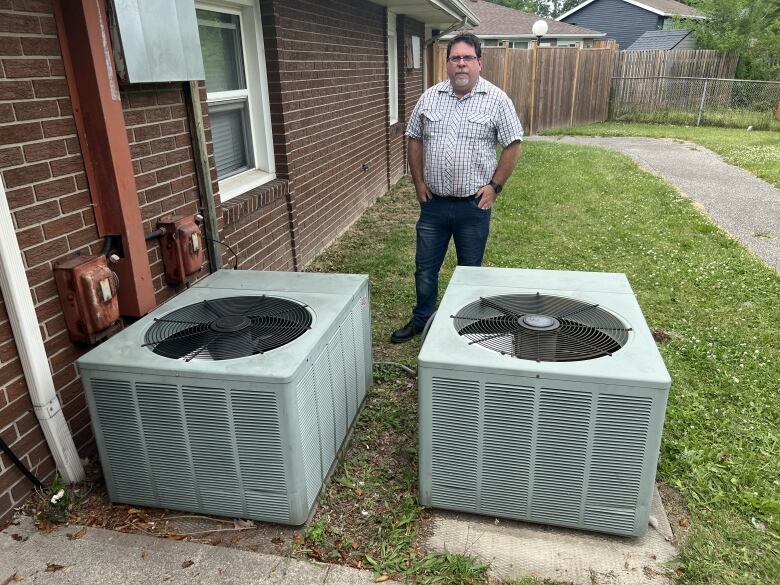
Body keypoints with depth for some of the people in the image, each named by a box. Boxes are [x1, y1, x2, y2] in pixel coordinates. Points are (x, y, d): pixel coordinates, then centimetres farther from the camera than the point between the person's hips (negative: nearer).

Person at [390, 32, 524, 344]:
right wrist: (418, 181, 3)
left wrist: (495, 185, -8)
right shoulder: (429, 97, 3)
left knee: (470, 270, 12)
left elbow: (513, 145, -3)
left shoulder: (496, 99, -5)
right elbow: (415, 140, 10)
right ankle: (421, 319, 32)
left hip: (474, 204, -2)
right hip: (433, 202, 3)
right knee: (425, 268, 12)